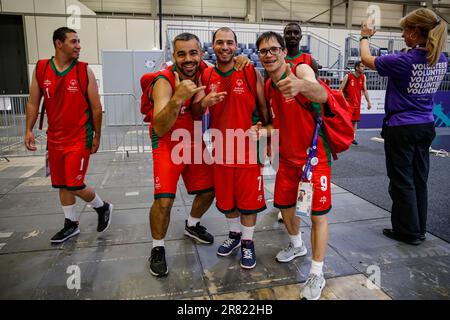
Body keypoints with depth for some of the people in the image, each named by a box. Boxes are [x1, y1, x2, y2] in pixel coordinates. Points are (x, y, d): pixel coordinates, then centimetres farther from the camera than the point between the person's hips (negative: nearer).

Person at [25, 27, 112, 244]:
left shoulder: (85, 71, -7)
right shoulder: (40, 69, 1)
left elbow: (96, 107, -3)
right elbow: (33, 102, 8)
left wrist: (97, 136, -2)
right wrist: (29, 130, 1)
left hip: (79, 138, -4)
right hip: (54, 138, 4)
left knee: (74, 185, -6)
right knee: (62, 184, 12)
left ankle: (102, 207, 21)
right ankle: (71, 225, 28)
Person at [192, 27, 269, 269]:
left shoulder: (251, 73, -5)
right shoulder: (205, 76, 3)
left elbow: (264, 106, 2)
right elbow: (196, 114, 6)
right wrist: (204, 102, -16)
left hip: (248, 146, -3)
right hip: (221, 146, 3)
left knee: (249, 197, 6)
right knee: (225, 197, 15)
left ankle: (247, 243, 25)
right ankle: (234, 235, 38)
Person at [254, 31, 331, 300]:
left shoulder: (301, 69, -17)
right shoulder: (267, 86, 4)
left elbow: (322, 95, -40)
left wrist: (301, 85, -62)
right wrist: (264, 131, -9)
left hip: (315, 156, -6)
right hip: (288, 157, 7)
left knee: (318, 214, -1)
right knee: (284, 205, 17)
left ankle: (317, 274, 16)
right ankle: (297, 245, 45)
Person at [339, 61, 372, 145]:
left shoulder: (363, 77, 4)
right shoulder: (348, 76, -11)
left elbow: (365, 90, 10)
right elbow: (341, 89, -11)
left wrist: (368, 101, 3)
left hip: (357, 103, 6)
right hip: (348, 103, -5)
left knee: (355, 121, 9)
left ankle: (353, 138, 17)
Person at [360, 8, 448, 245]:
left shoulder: (403, 61, -18)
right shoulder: (441, 60, 1)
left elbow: (366, 59, -4)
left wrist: (365, 36, 13)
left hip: (401, 128, -7)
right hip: (426, 126, 7)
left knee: (402, 181, 5)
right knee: (419, 179, 15)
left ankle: (408, 232, 16)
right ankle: (419, 229, 26)